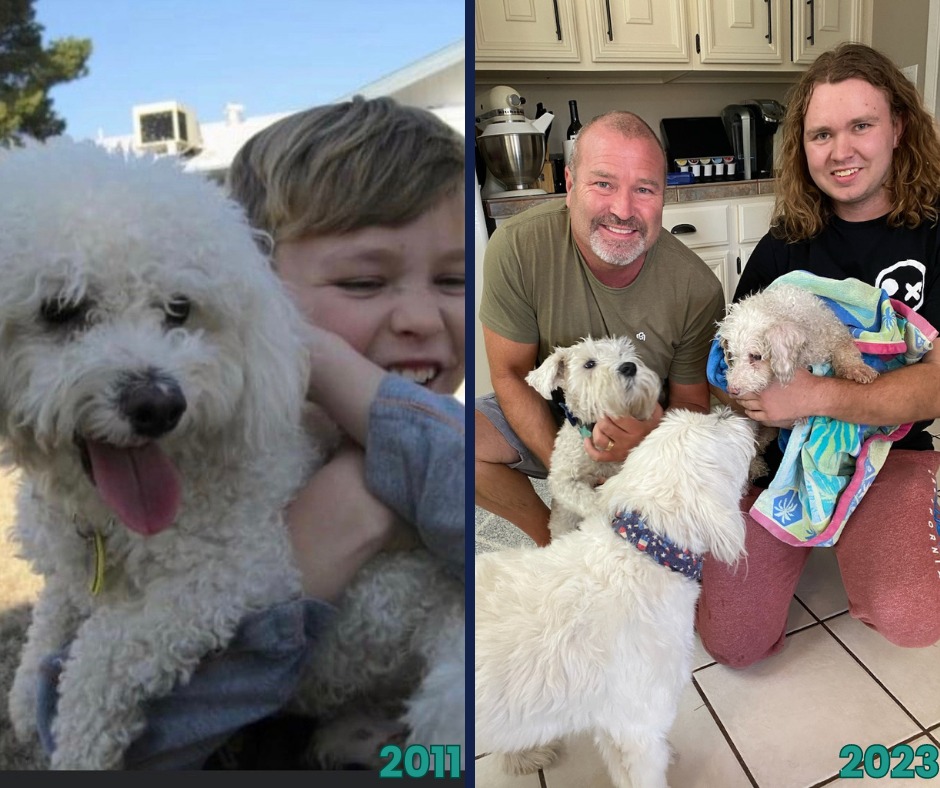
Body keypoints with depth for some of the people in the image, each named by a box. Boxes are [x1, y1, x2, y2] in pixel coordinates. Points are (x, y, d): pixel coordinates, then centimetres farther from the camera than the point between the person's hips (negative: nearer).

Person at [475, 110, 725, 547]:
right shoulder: (517, 247, -24)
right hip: (543, 418, 0)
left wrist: (657, 430, -34)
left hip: (650, 427, 1)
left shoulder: (697, 288, -21)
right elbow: (512, 373, -14)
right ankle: (549, 533, 4)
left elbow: (692, 406, -8)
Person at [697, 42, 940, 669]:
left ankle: (851, 537, 6)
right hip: (779, 449, 2)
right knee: (734, 643, -8)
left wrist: (822, 396, -27)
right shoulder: (785, 246, 5)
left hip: (888, 448, -1)